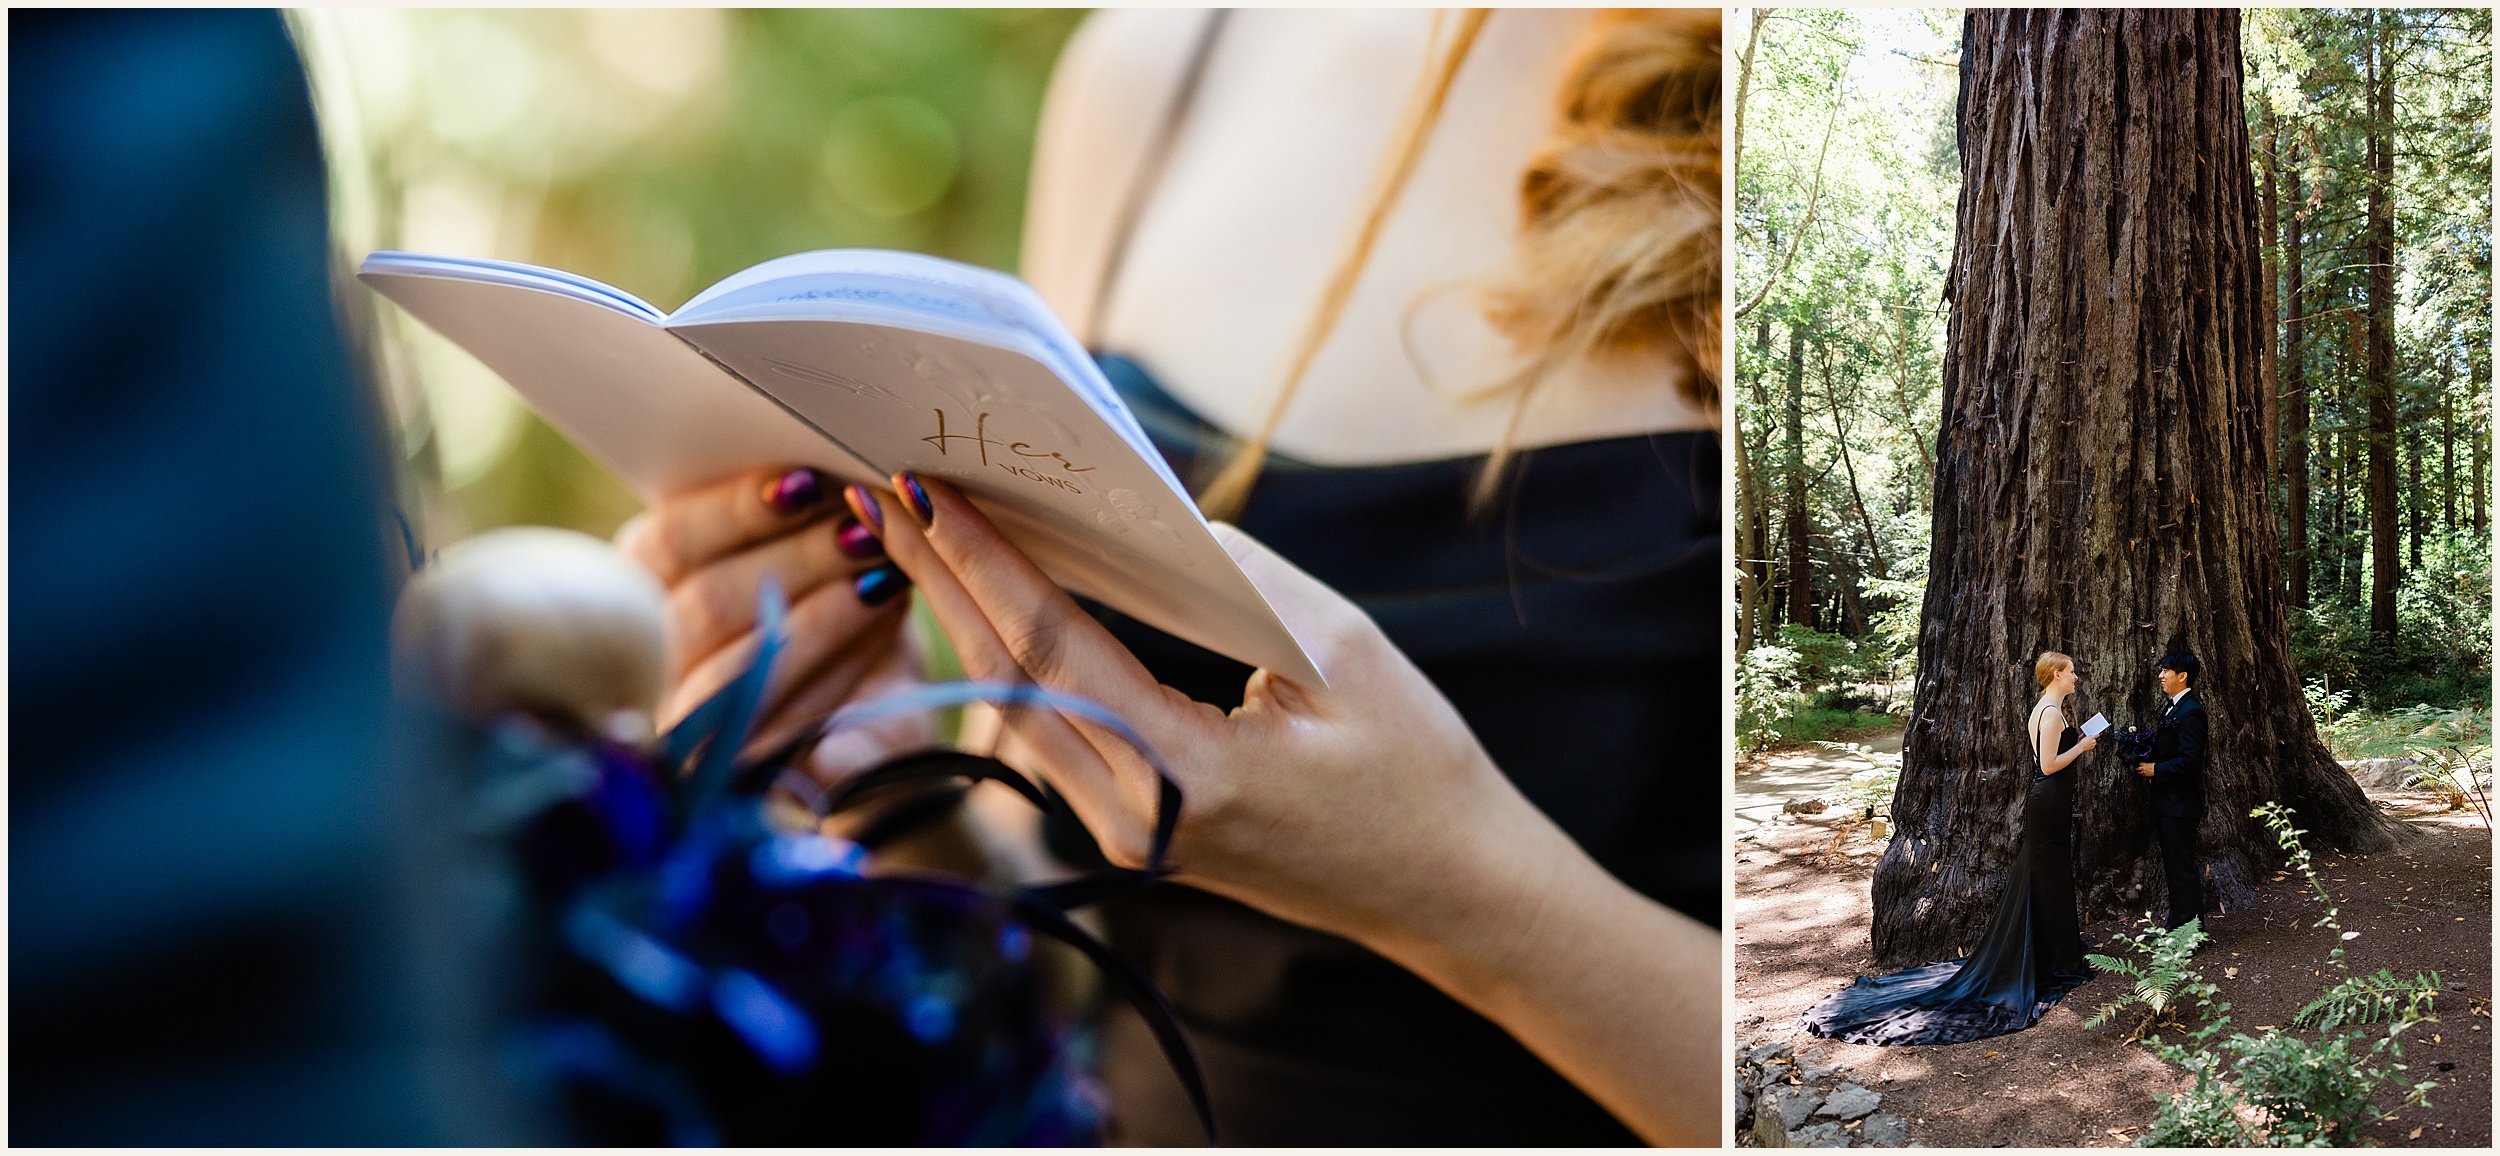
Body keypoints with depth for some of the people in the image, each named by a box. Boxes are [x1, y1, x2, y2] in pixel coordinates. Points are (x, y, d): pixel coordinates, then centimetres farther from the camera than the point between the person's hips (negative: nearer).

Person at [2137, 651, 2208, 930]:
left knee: (2183, 866, -4)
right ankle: (2177, 923, 26)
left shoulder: (2190, 711, -19)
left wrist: (2156, 769, -17)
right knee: (2173, 865, 17)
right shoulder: (2173, 706, 13)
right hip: (2169, 801, 11)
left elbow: (2190, 760, -23)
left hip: (2181, 802, -11)